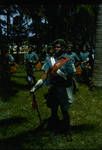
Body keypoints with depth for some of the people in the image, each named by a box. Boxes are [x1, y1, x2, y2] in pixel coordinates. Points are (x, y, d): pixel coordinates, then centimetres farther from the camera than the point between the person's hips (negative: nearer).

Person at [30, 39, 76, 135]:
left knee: (64, 111, 6)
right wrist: (35, 87, -10)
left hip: (63, 90, -3)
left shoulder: (67, 61, -7)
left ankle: (66, 130, 22)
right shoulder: (50, 60, 2)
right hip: (52, 89, 3)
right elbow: (44, 75, -2)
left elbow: (70, 77, -7)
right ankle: (54, 127, 32)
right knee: (53, 110, 14)